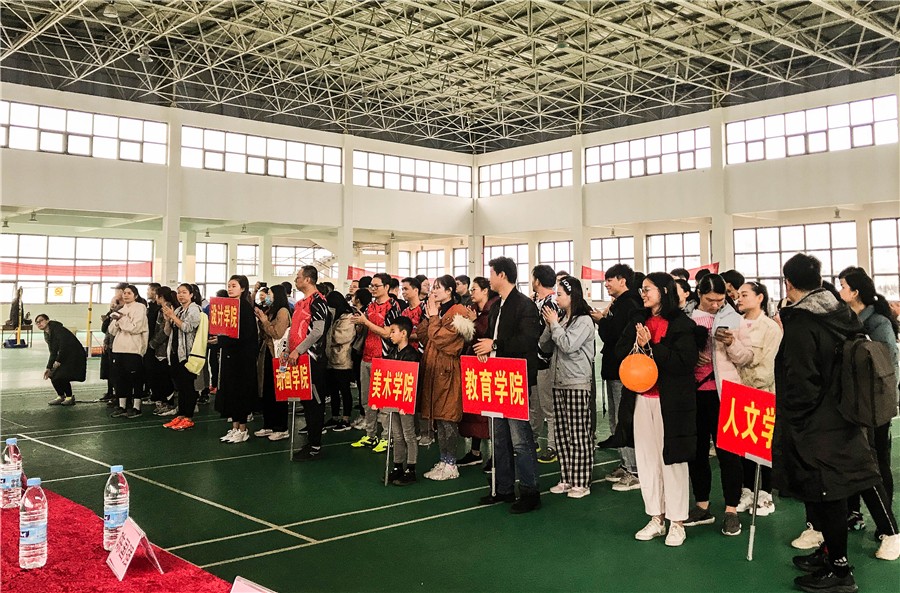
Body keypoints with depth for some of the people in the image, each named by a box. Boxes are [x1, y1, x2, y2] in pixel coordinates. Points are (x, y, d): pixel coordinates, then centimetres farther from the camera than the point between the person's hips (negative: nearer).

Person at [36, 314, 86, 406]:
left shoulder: (57, 329, -16)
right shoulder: (47, 335, 11)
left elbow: (64, 345, -22)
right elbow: (53, 353, 13)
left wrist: (58, 361, -18)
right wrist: (49, 368, 7)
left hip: (75, 356, -9)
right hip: (65, 357, 9)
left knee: (61, 377, -15)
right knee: (53, 376, 3)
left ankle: (70, 397, 3)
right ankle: (61, 396, 21)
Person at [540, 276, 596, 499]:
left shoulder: (584, 321, -9)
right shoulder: (560, 318, 13)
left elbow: (568, 345, -21)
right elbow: (544, 346, 12)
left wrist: (554, 324, -10)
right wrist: (549, 325, -2)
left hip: (578, 384, -8)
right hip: (559, 382, 8)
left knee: (579, 434, -3)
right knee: (563, 433, 11)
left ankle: (581, 483, 3)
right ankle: (566, 479, 19)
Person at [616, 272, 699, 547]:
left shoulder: (681, 324, -7)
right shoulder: (638, 321, 12)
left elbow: (684, 361, -17)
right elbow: (620, 352, 8)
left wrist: (649, 346, -16)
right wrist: (638, 344, -12)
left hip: (671, 400, -6)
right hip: (641, 398, 6)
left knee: (672, 458, 1)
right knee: (647, 458, 9)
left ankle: (677, 522, 13)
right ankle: (656, 518, 21)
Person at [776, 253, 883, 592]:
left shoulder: (799, 324, -20)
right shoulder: (843, 315, 6)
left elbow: (800, 383, -21)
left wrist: (791, 421, -9)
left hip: (814, 427, -9)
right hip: (842, 420, 9)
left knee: (824, 494, 1)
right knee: (832, 492, 18)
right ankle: (831, 552, 31)